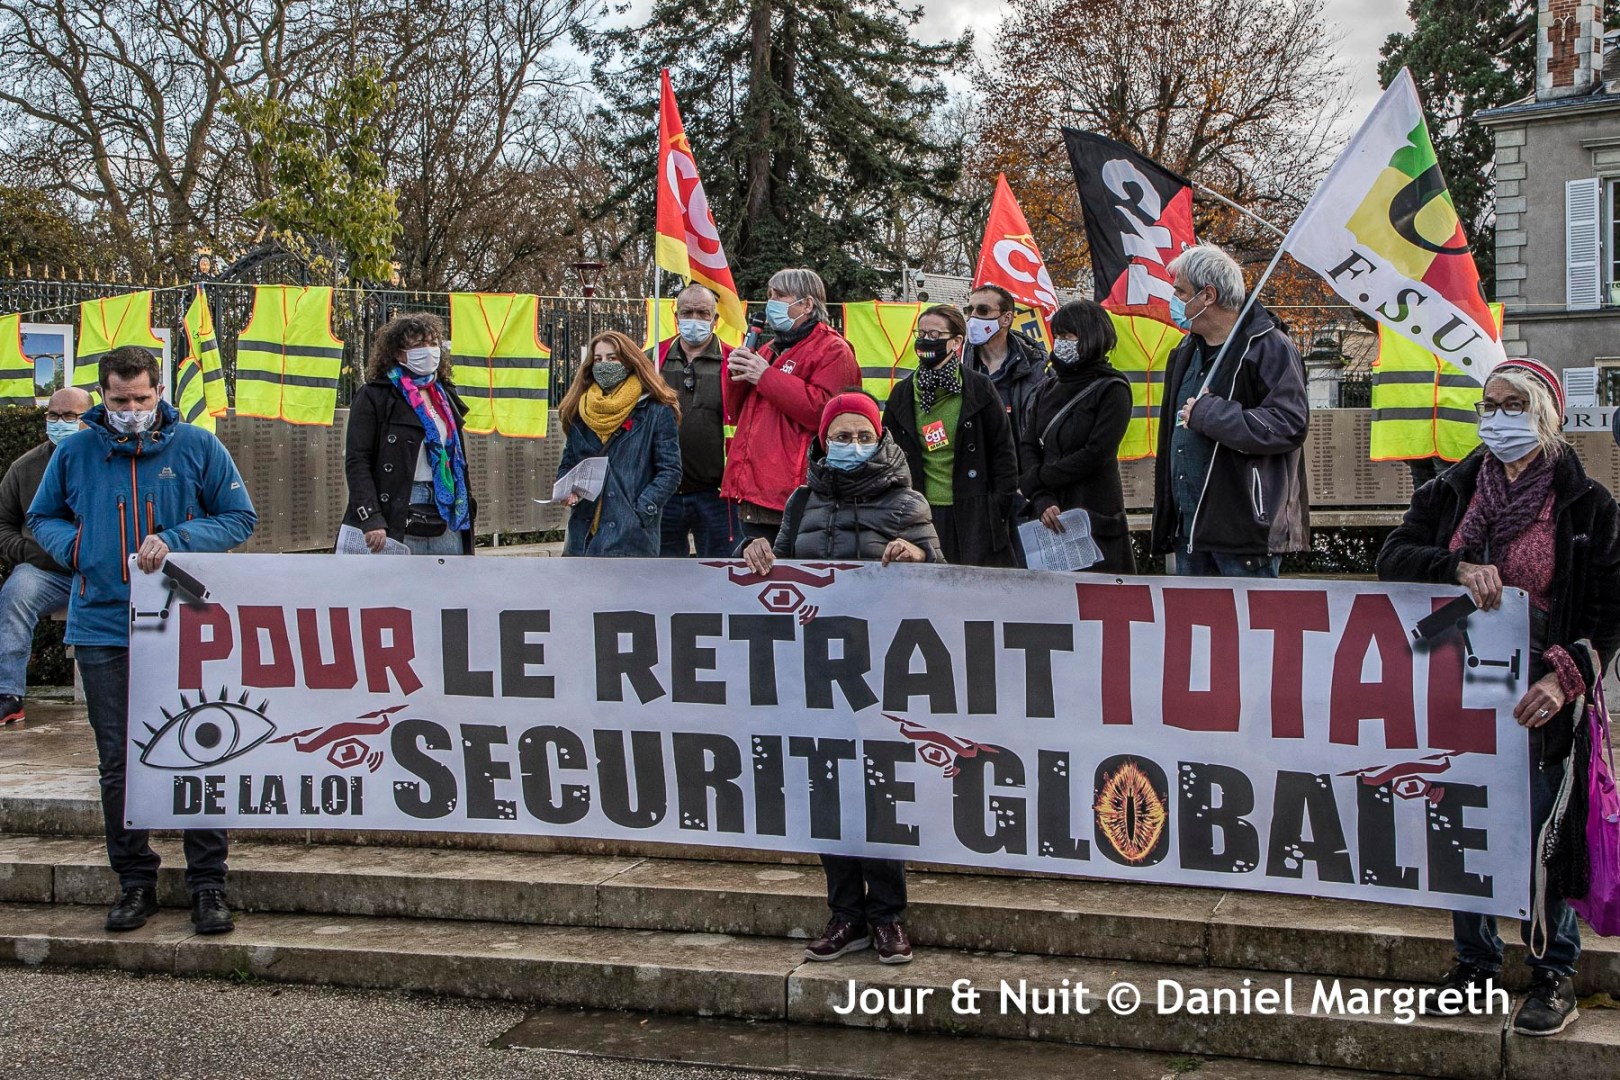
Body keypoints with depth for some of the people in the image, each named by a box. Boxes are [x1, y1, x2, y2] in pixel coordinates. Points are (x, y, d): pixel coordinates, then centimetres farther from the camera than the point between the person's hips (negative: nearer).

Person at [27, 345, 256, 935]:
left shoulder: (197, 447, 0)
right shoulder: (74, 453, 5)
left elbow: (240, 517, 3)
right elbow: (42, 517, 18)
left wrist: (175, 541, -12)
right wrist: (73, 548, -4)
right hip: (101, 627, 2)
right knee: (118, 762, 8)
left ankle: (208, 885, 10)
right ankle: (134, 881, 21)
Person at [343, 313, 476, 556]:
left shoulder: (445, 396, 18)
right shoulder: (374, 397, -2)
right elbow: (356, 462, -9)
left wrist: (467, 505, 15)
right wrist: (370, 519, -18)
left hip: (446, 525, 7)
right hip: (396, 525, -6)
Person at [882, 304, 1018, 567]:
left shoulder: (979, 389, 1)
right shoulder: (902, 394, 10)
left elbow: (1003, 452, 2)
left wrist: (999, 510, -3)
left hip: (974, 514, -3)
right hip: (922, 514, 3)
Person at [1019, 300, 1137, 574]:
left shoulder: (1112, 389, -2)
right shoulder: (1048, 389, 16)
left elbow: (1096, 454, -12)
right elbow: (1029, 447, 6)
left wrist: (1033, 480, -7)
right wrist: (1042, 500, -11)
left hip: (1095, 514, -5)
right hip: (1049, 518, 5)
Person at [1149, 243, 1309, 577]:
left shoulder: (1269, 348, -10)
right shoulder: (1187, 351, 17)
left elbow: (1289, 426, -22)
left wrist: (1207, 414, -17)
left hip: (1246, 525, -8)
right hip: (1188, 526, 9)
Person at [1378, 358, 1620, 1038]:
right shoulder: (1453, 491, 8)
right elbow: (1393, 558, 0)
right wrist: (1458, 567, -20)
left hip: (1534, 700, -3)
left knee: (1537, 840, 0)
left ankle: (1554, 974, 16)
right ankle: (1476, 962, 25)